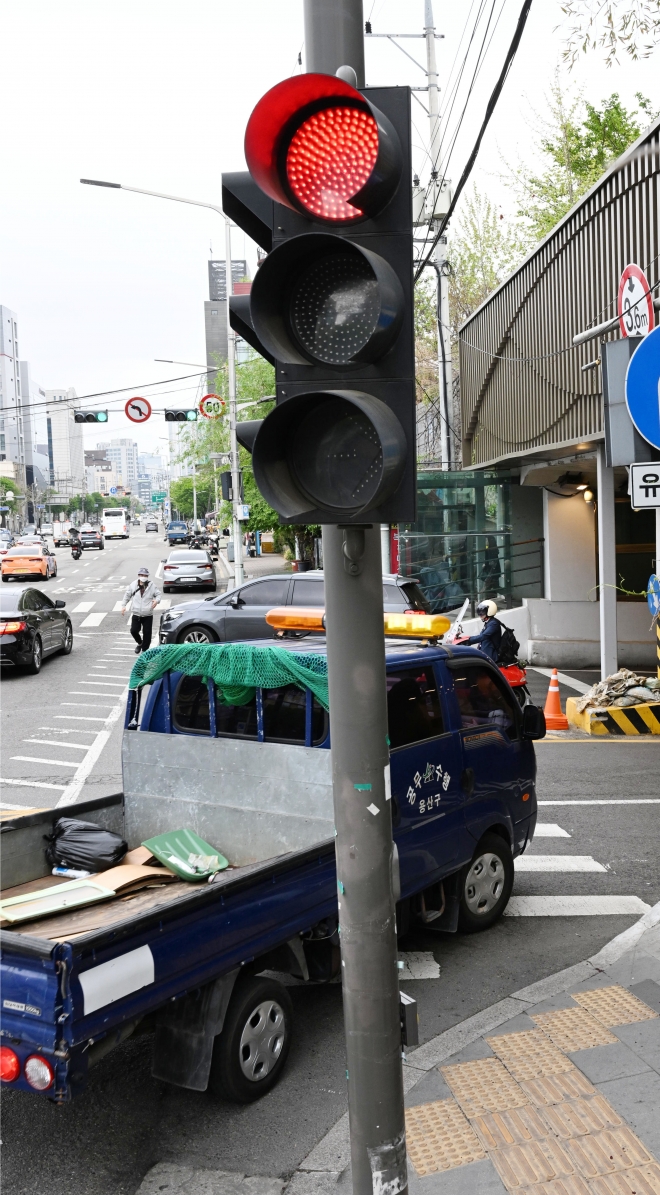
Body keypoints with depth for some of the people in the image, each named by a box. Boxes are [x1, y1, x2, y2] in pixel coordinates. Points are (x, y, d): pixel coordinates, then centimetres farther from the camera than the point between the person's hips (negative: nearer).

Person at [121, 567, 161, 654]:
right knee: (134, 631, -4)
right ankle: (140, 643, 26)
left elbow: (158, 594, 8)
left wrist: (156, 600, -14)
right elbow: (127, 595, 13)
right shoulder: (133, 585, 2)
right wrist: (123, 605, 6)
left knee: (147, 633, 1)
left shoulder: (152, 586, -2)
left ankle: (144, 650, 15)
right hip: (136, 614, 1)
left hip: (148, 615, -1)